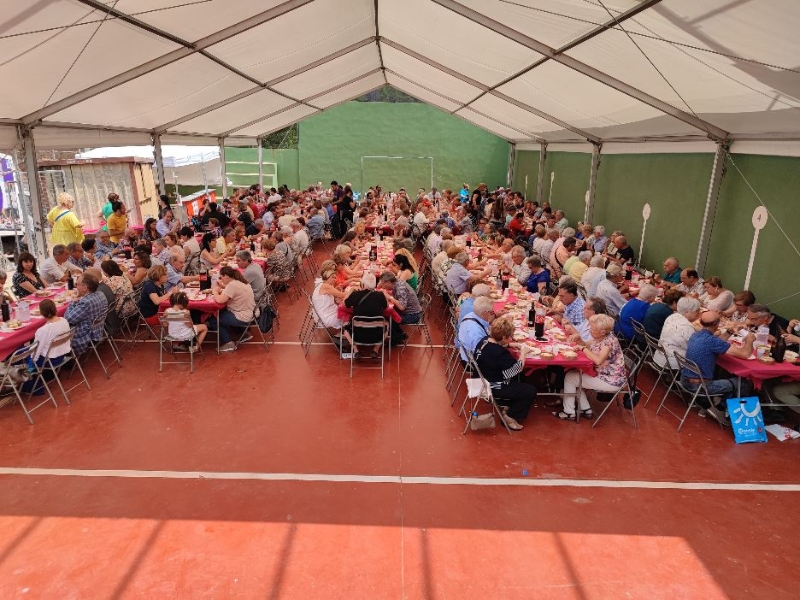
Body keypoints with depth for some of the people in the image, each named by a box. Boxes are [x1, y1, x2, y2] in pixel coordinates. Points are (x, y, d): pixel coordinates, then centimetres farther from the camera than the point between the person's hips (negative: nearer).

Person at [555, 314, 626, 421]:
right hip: (601, 374, 9)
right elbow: (587, 347, 14)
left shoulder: (610, 341, -25)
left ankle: (569, 413, 10)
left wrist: (583, 349, -24)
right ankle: (585, 409, 17)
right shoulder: (597, 338, -1)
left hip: (612, 381, -9)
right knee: (572, 373, 11)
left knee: (569, 378, -4)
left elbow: (599, 360, -37)